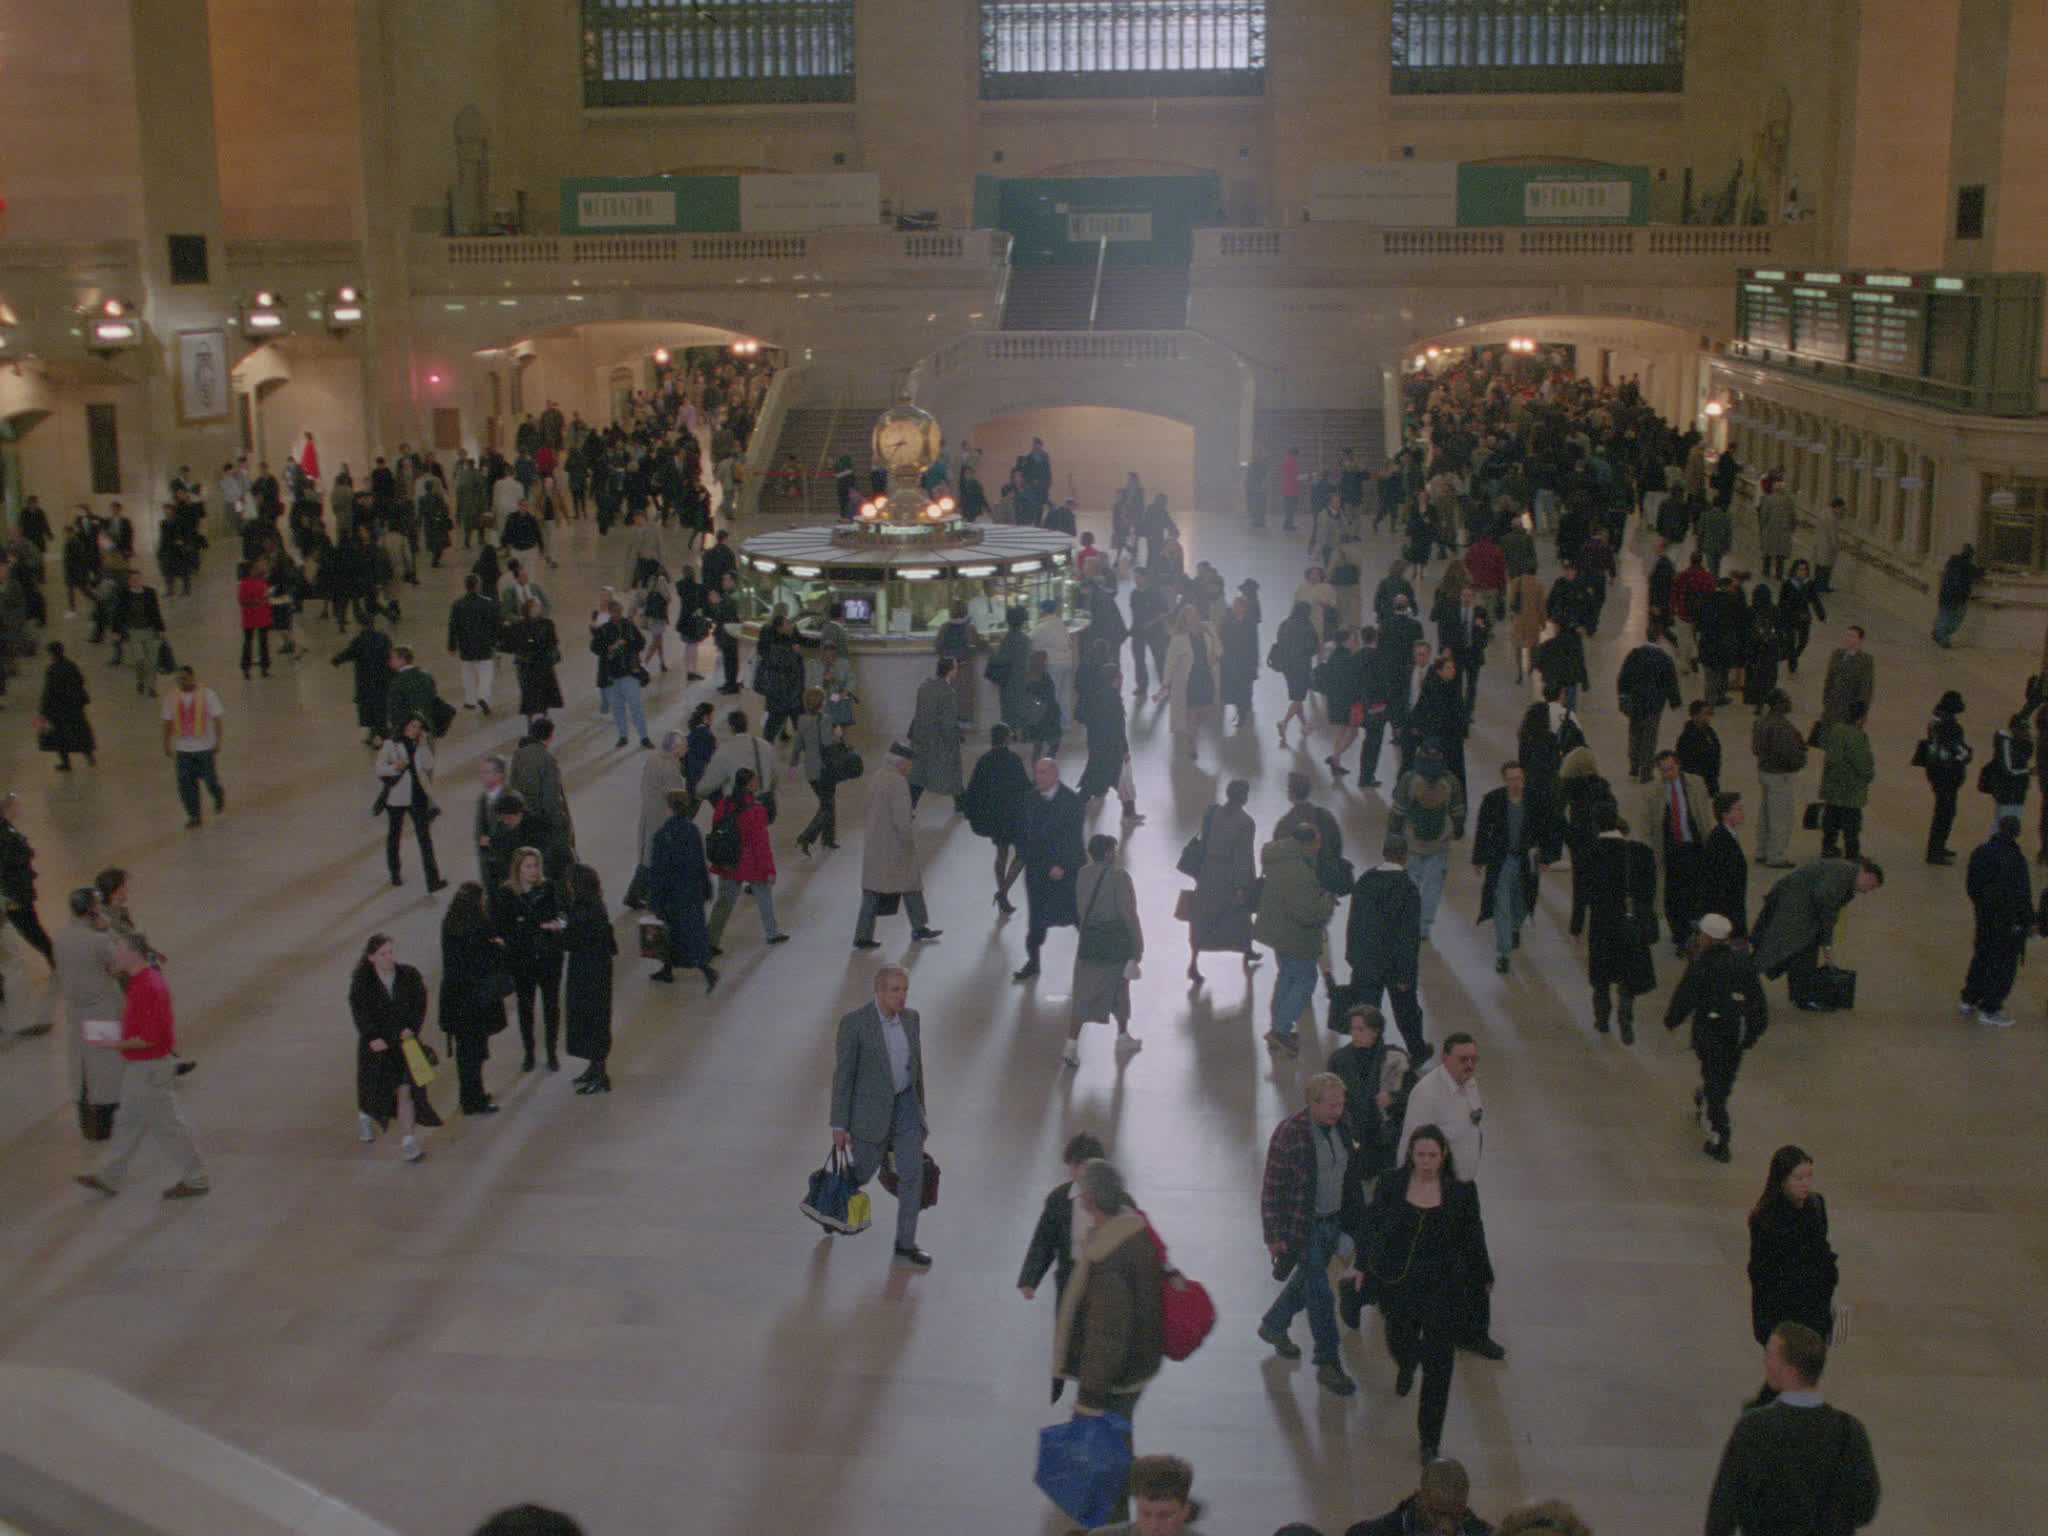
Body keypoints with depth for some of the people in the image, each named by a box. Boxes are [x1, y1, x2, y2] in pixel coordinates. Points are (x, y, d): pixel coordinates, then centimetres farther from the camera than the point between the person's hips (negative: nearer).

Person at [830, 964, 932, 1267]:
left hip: (906, 1107, 5)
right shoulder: (854, 1023, -17)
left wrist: (919, 1109, 17)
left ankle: (905, 1244, 13)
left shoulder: (910, 1017, 1)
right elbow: (843, 1075, -13)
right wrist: (839, 1125, -12)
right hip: (871, 1111, -4)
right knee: (863, 1172, 10)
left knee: (912, 1174, 0)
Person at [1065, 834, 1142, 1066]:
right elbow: (1129, 913, -14)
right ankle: (1123, 1039, 31)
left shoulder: (1082, 875, 2)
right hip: (1116, 940, -4)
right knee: (1119, 988, 16)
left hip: (1088, 942, 4)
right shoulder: (1119, 877, -15)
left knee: (1083, 994, 6)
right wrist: (1138, 946, -7)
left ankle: (1071, 1046, -1)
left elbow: (1080, 909, 10)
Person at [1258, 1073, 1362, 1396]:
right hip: (1303, 1227, -7)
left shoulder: (1341, 1126, -1)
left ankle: (1273, 1325, 46)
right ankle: (1328, 1366, 10)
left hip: (1333, 1221, 7)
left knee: (1307, 1280, 22)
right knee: (1320, 1295, -2)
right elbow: (1272, 1188, -16)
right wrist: (1274, 1236, -15)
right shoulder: (1289, 1134, -22)